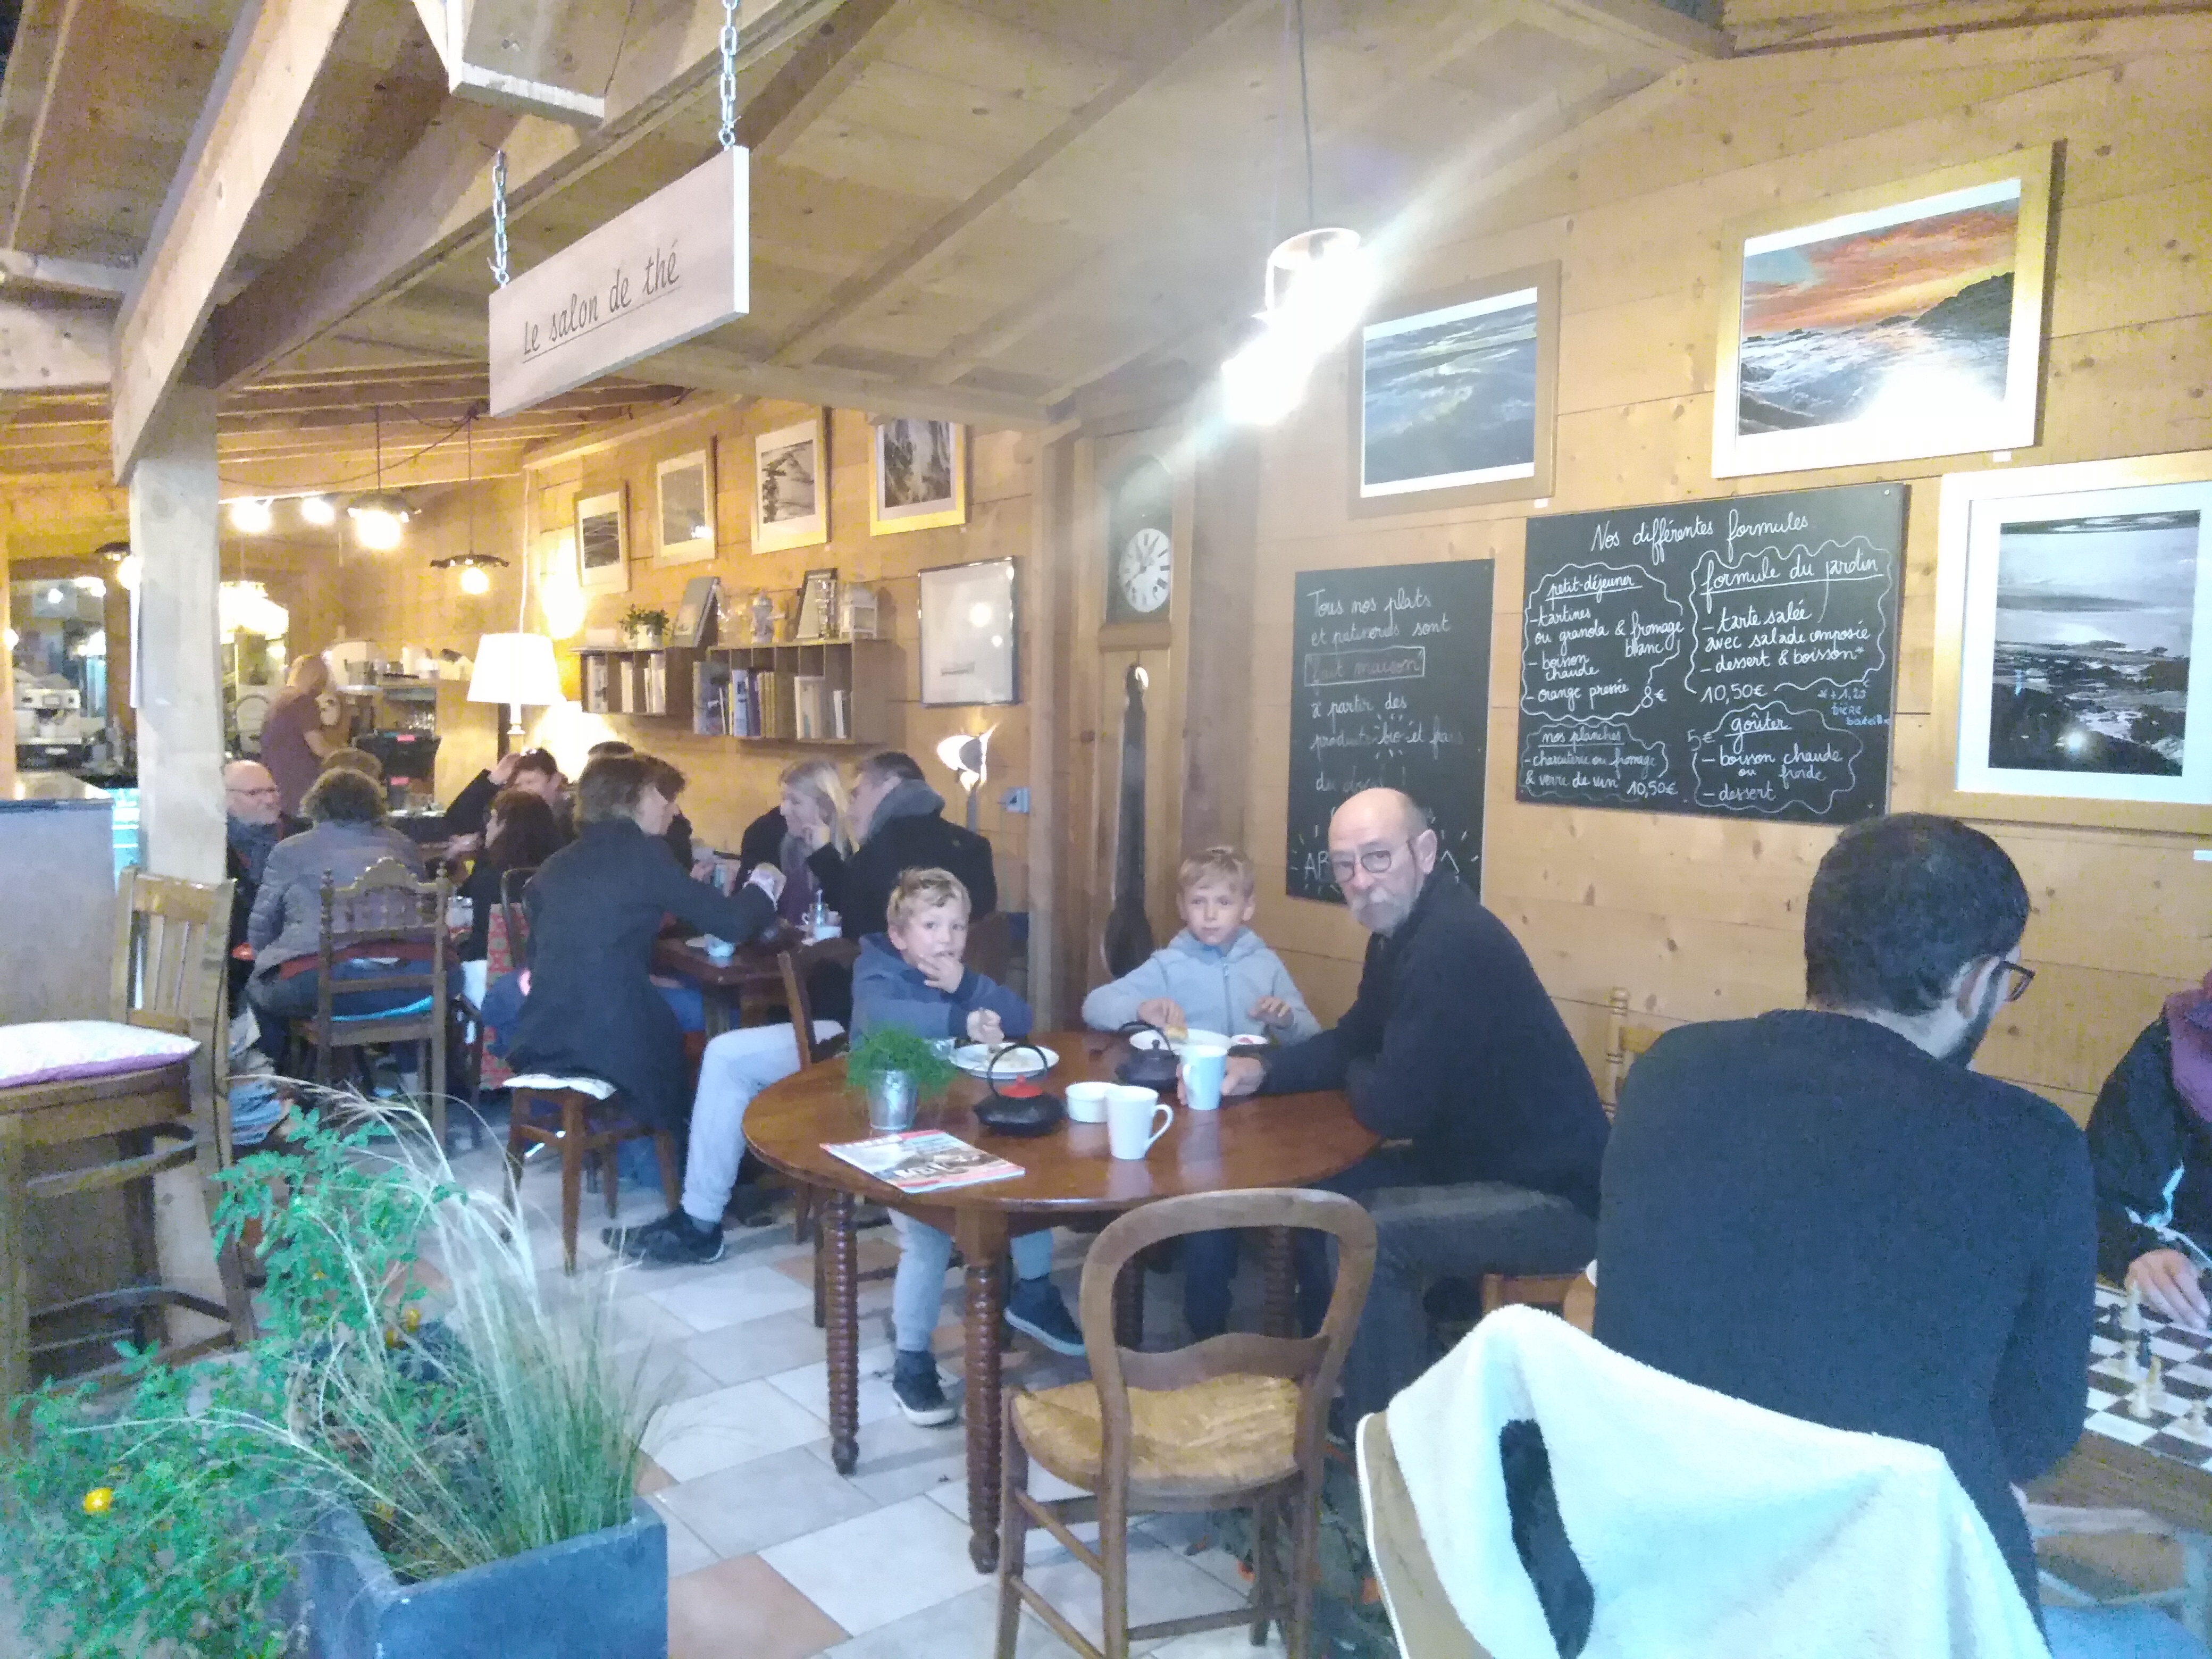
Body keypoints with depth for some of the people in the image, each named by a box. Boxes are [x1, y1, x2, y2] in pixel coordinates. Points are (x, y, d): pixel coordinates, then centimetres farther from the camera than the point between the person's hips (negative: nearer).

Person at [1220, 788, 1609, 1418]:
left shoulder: (1453, 944, -28)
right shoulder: (1400, 928, 4)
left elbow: (1393, 1108, -26)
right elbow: (1352, 1042, 16)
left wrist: (1357, 1079, -3)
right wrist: (1262, 1071, -2)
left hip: (1554, 1196, -10)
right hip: (1478, 1160, 10)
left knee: (1371, 1236, -25)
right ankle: (1340, 1384, 25)